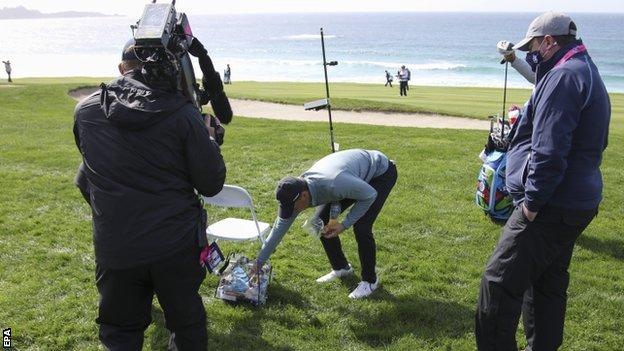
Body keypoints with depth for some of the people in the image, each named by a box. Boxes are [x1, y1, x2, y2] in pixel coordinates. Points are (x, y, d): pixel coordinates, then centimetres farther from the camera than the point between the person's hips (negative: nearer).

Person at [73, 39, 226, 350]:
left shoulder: (86, 110, -2)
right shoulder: (182, 113, -13)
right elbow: (211, 185, -9)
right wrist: (209, 140, 8)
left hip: (113, 246, 2)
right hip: (176, 243, -1)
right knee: (188, 324, 20)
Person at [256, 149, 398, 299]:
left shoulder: (334, 184, -43)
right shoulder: (296, 191, -19)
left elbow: (370, 194, -26)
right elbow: (279, 228, -9)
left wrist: (344, 224, -23)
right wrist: (259, 263, -6)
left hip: (381, 172, -7)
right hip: (357, 172, 7)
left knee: (361, 227, -21)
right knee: (319, 222, -1)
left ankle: (370, 280, 3)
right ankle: (341, 267, 20)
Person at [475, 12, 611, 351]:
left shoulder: (563, 77, -16)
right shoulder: (587, 72, 17)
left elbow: (548, 152, -25)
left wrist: (532, 202, -18)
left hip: (551, 208, -11)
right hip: (576, 204, 11)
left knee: (499, 282, -7)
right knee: (548, 283, 20)